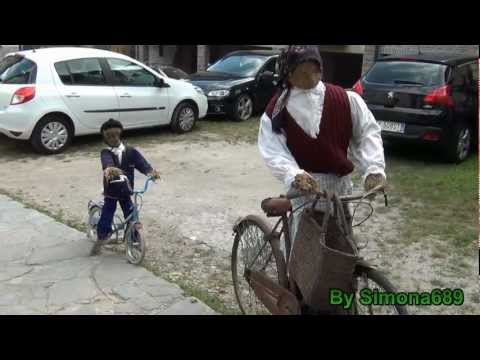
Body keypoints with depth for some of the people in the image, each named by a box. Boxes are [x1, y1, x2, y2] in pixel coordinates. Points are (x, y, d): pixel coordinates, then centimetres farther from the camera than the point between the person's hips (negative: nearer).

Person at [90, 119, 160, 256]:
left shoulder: (131, 151, -4)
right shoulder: (105, 153, -12)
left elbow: (143, 164, -16)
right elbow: (107, 162, -36)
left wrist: (151, 171, -38)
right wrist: (109, 169, -60)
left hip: (126, 192, 1)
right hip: (110, 192, -1)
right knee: (105, 218, 2)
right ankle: (100, 239, 26)